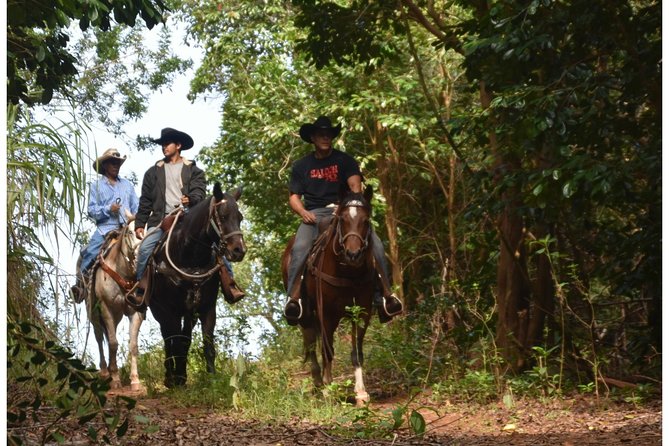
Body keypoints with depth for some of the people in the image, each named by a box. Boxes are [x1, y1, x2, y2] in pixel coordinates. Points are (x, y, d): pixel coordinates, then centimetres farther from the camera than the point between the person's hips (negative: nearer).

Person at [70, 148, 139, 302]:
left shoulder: (128, 185, 20)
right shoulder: (96, 186, 11)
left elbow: (136, 207, 19)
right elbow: (92, 210, 2)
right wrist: (108, 209, -14)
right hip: (106, 227, -2)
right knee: (90, 252, -21)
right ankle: (80, 283, -6)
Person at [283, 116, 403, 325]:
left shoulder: (345, 161, 11)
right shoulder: (302, 165, 15)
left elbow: (355, 185, -3)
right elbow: (293, 196, 13)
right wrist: (303, 212, -9)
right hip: (313, 215, 0)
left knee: (375, 245, -24)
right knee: (299, 249, -32)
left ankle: (384, 296, -24)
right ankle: (293, 297, -34)